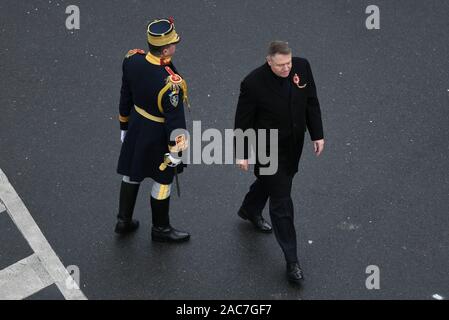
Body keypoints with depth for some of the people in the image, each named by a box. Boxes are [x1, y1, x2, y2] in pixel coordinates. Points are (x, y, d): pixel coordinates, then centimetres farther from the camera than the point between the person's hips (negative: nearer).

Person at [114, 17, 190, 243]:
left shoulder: (132, 60, -16)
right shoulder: (170, 83, -36)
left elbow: (125, 97, -1)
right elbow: (174, 120, -23)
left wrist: (125, 127, 14)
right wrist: (175, 152, -9)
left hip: (136, 126, 6)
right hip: (159, 135, -6)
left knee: (132, 174, 23)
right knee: (162, 181, 16)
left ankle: (124, 221, 40)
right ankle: (160, 229, 36)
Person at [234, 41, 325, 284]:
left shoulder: (302, 67, -14)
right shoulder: (253, 83, -27)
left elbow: (311, 102, 0)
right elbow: (243, 120, -15)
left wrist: (317, 134, 3)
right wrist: (242, 154, -8)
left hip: (294, 144, 6)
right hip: (268, 149, -6)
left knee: (270, 179, 30)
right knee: (282, 202, 1)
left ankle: (250, 210, 61)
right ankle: (291, 261, 10)